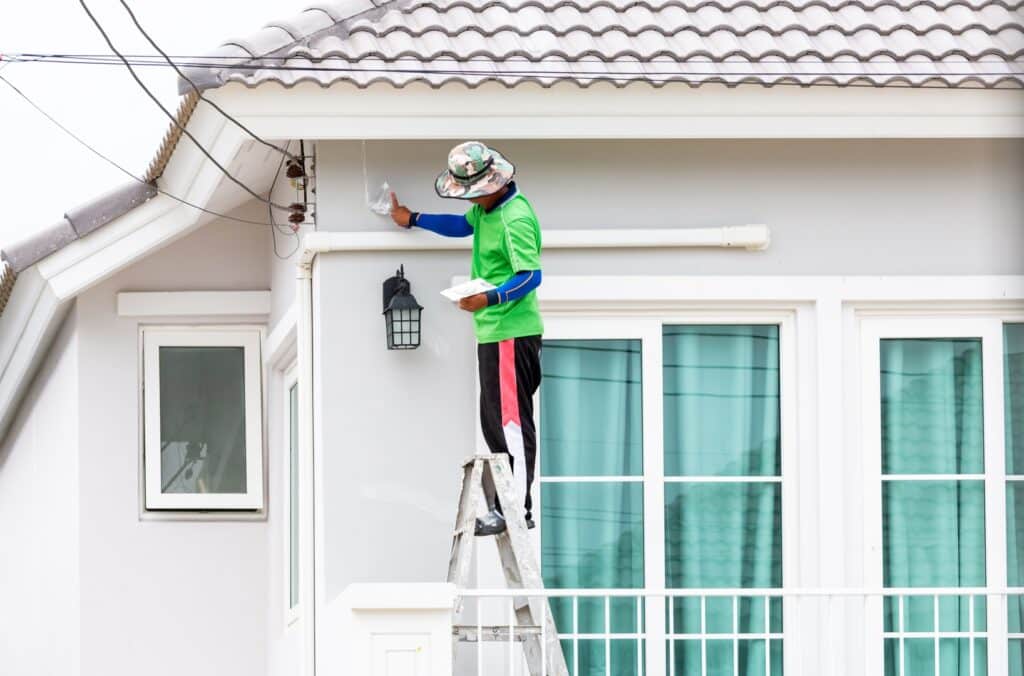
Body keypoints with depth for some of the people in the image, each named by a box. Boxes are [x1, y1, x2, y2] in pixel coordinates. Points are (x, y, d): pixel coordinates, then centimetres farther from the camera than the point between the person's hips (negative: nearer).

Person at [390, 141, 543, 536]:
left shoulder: (515, 219, -19)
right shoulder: (486, 207, 11)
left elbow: (530, 276, -24)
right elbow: (464, 225, 31)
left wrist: (490, 299, -35)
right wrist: (412, 220, 32)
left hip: (512, 333, -11)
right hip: (492, 330, 11)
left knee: (512, 421, -10)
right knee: (495, 424, 15)